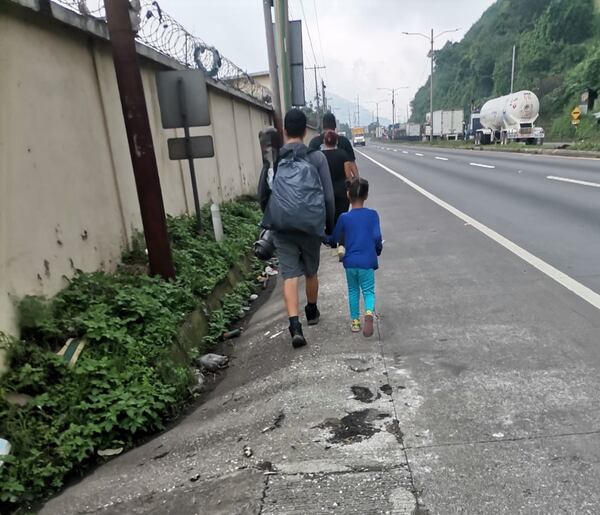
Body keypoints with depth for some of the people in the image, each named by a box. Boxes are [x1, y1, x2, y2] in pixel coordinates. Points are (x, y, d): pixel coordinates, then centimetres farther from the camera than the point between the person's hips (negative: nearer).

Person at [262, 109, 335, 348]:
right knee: (311, 271, 18)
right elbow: (328, 196, 4)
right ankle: (312, 312, 39)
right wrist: (330, 225, 14)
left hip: (282, 224, 0)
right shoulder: (317, 157, 5)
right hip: (311, 223, 0)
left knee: (289, 274, 0)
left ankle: (295, 326, -13)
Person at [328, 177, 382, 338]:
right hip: (367, 262, -1)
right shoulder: (373, 215, -5)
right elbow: (377, 237, -9)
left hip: (350, 262, 1)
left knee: (353, 291, 18)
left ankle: (355, 321, 23)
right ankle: (369, 312, -20)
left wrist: (332, 243, 27)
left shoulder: (344, 218, -3)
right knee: (368, 291, 8)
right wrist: (378, 250, 10)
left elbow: (333, 239, 4)